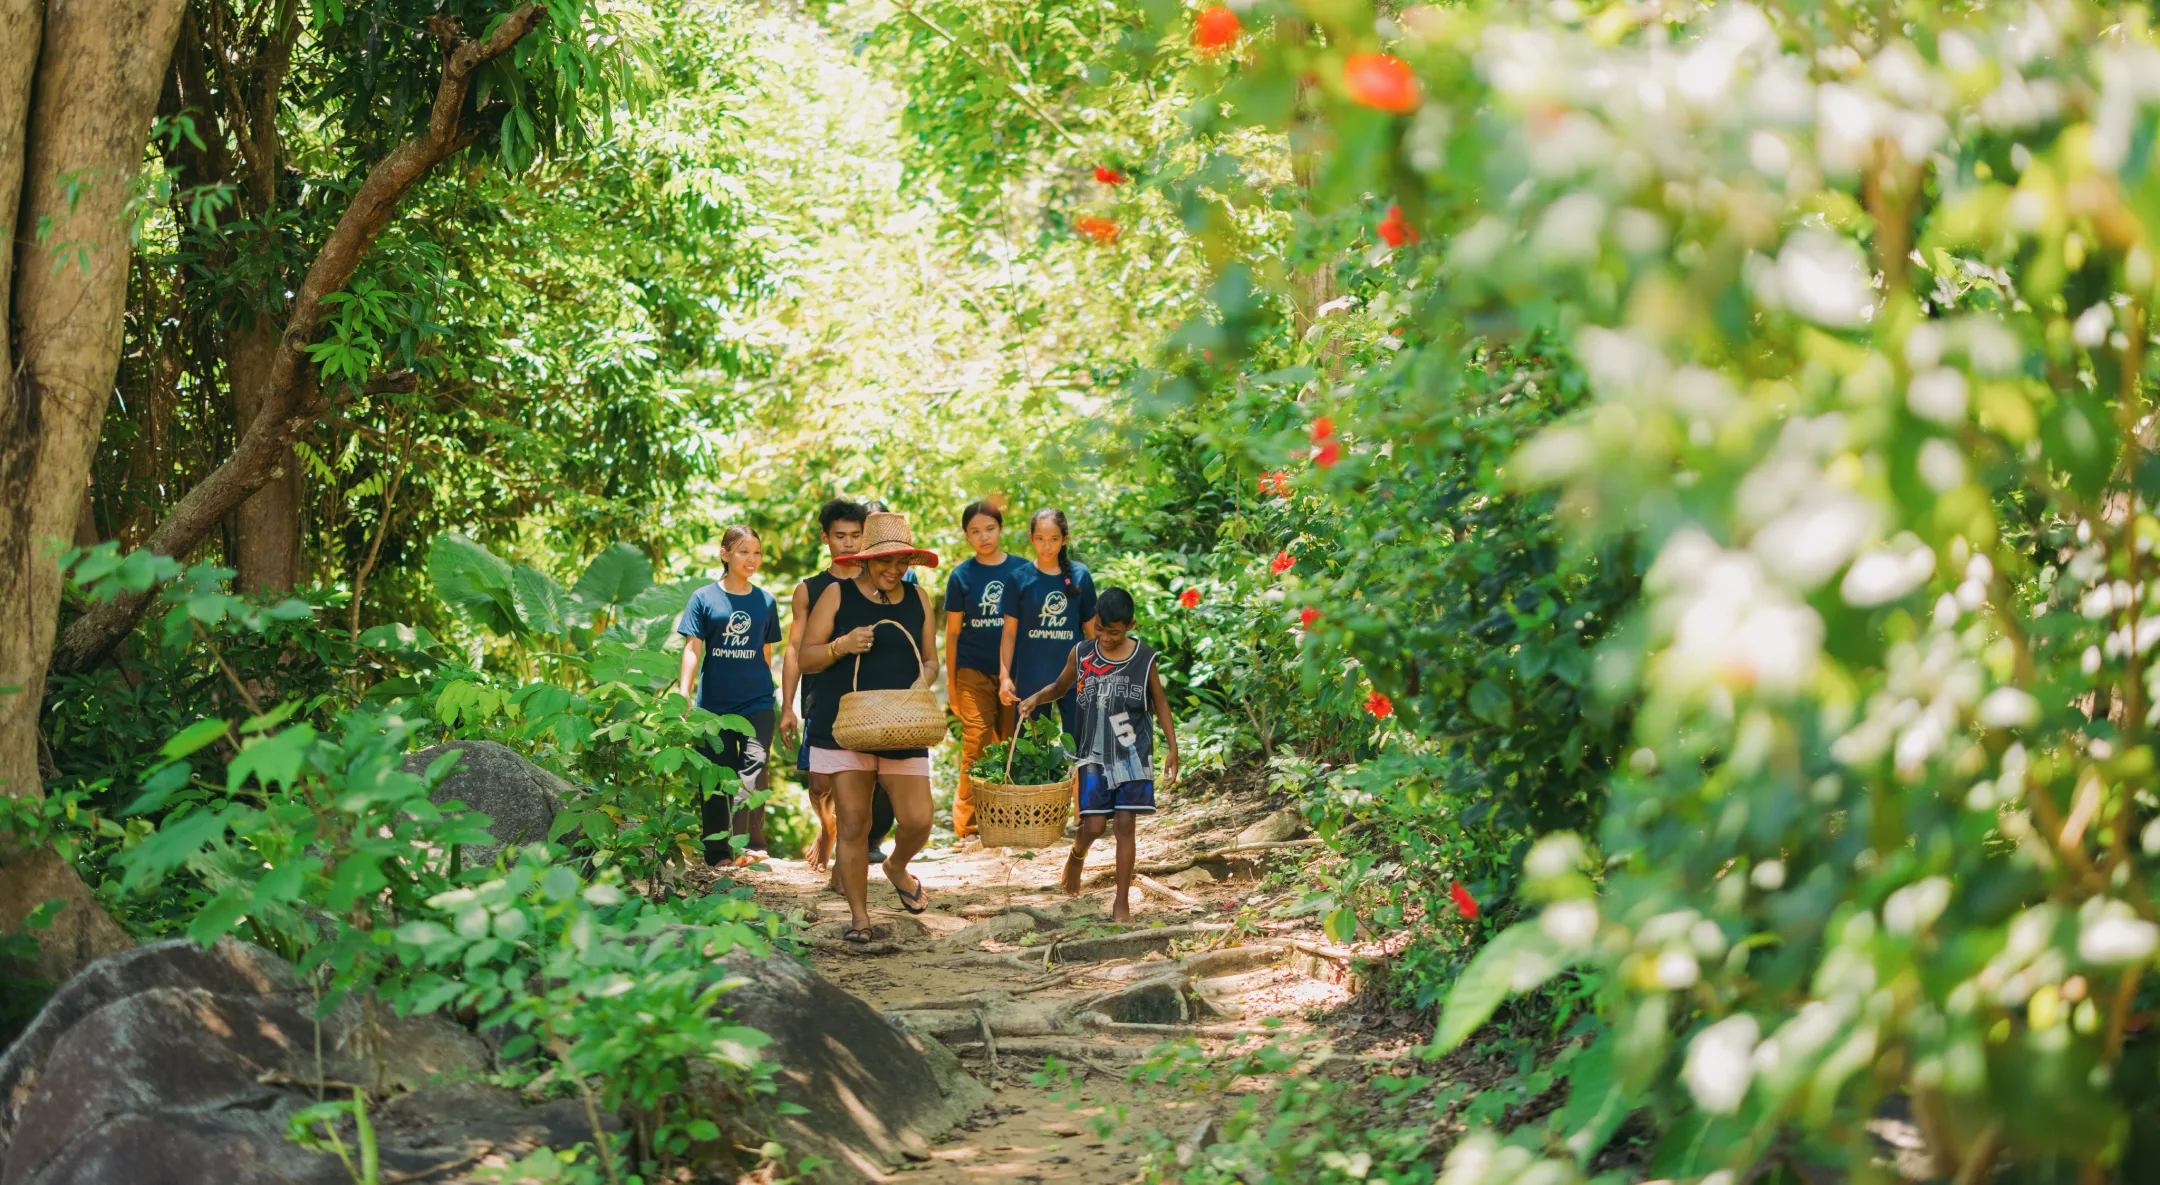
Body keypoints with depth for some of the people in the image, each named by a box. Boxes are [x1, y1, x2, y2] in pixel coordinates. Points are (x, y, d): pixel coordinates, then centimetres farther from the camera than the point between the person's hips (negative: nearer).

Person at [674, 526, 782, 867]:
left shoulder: (766, 601, 7)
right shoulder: (704, 598, 0)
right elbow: (692, 649, -3)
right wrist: (683, 697, -11)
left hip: (756, 701, 1)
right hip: (715, 703, -1)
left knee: (755, 764, -17)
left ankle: (749, 844, -22)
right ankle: (717, 852, 14)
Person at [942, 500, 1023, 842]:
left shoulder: (1021, 570, 3)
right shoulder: (962, 575, 2)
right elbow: (952, 631, 6)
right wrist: (950, 680, 4)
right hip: (974, 672, -1)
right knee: (976, 745, -7)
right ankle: (968, 820, -3)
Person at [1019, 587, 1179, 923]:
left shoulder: (1144, 658, -3)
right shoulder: (1081, 654, 0)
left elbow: (1159, 702, 7)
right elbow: (1060, 688, 15)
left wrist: (1172, 747, 4)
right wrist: (1036, 698, -5)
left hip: (1133, 754, -1)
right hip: (1095, 754, 1)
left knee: (1126, 824, -2)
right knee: (1093, 825, -7)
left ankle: (1122, 902, 7)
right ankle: (1077, 856, 30)